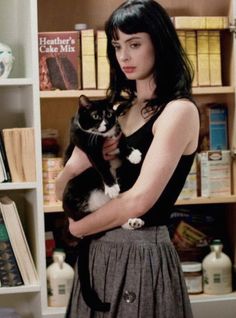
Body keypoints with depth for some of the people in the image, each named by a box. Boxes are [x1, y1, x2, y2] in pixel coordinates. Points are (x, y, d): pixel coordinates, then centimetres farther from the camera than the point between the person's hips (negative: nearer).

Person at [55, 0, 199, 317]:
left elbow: (140, 199, -20)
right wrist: (83, 160, -12)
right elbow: (62, 189, 9)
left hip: (142, 255, -7)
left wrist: (79, 227, -5)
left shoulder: (179, 110, -12)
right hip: (99, 253, 7)